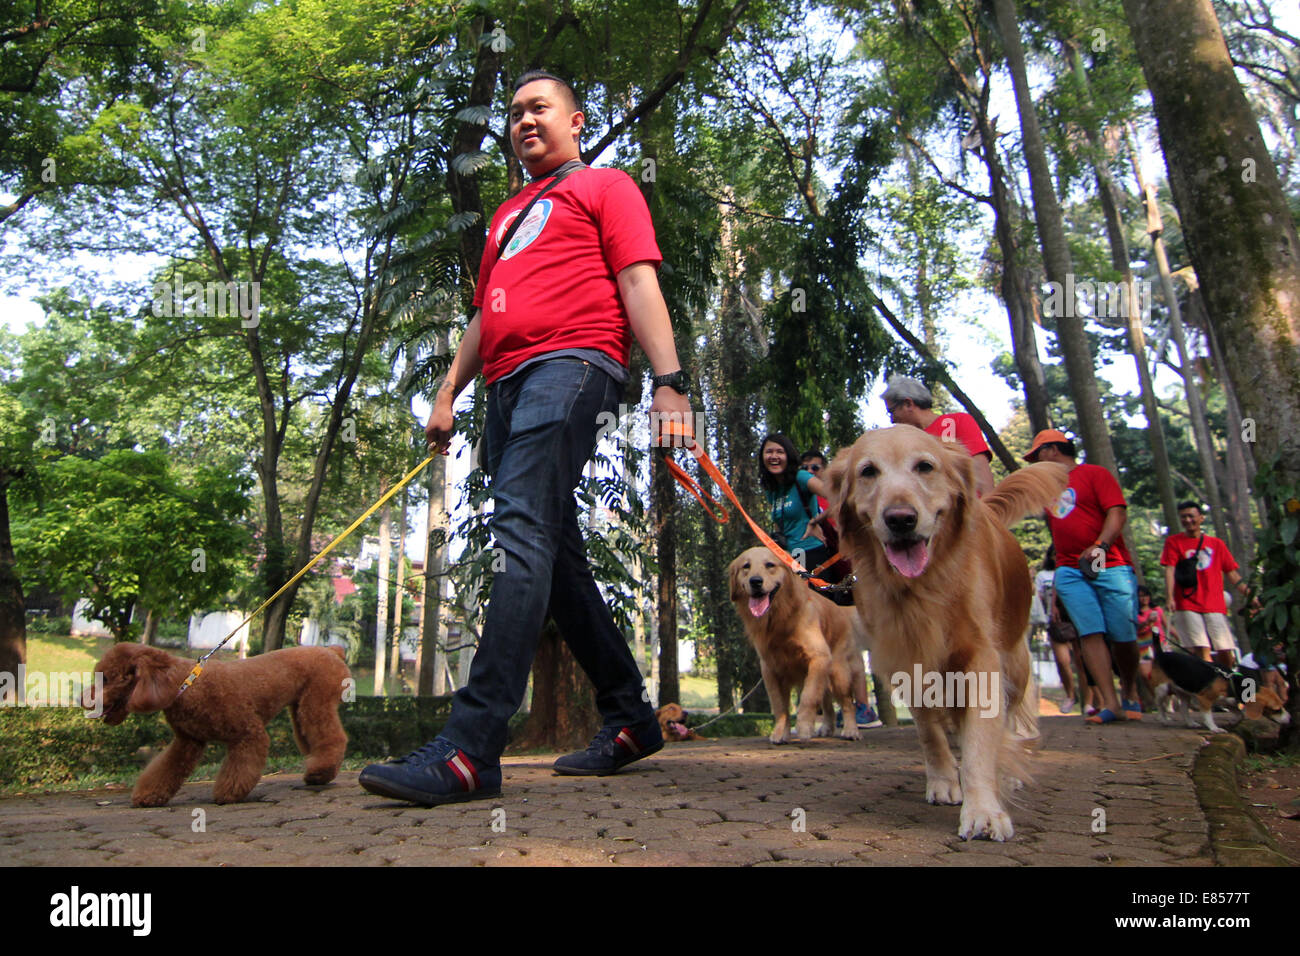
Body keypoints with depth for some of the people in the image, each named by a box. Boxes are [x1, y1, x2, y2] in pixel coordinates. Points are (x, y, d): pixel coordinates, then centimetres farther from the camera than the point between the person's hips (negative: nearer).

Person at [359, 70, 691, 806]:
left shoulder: (605, 186, 14)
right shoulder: (508, 215, 35)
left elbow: (638, 281, 0)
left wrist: (669, 380, -13)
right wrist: (449, 392, 20)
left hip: (571, 365, -8)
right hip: (510, 384, 8)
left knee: (522, 533, -22)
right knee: (557, 556, 4)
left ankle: (472, 751, -26)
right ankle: (632, 718, 13)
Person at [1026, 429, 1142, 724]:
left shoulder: (1095, 474, 2)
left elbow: (1117, 512, -9)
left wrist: (1100, 546, -23)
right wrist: (1059, 568, 20)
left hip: (1110, 565, -4)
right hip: (1070, 572, 4)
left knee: (1123, 635, -2)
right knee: (1090, 632, -9)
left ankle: (1130, 694, 21)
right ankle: (1110, 703, -9)